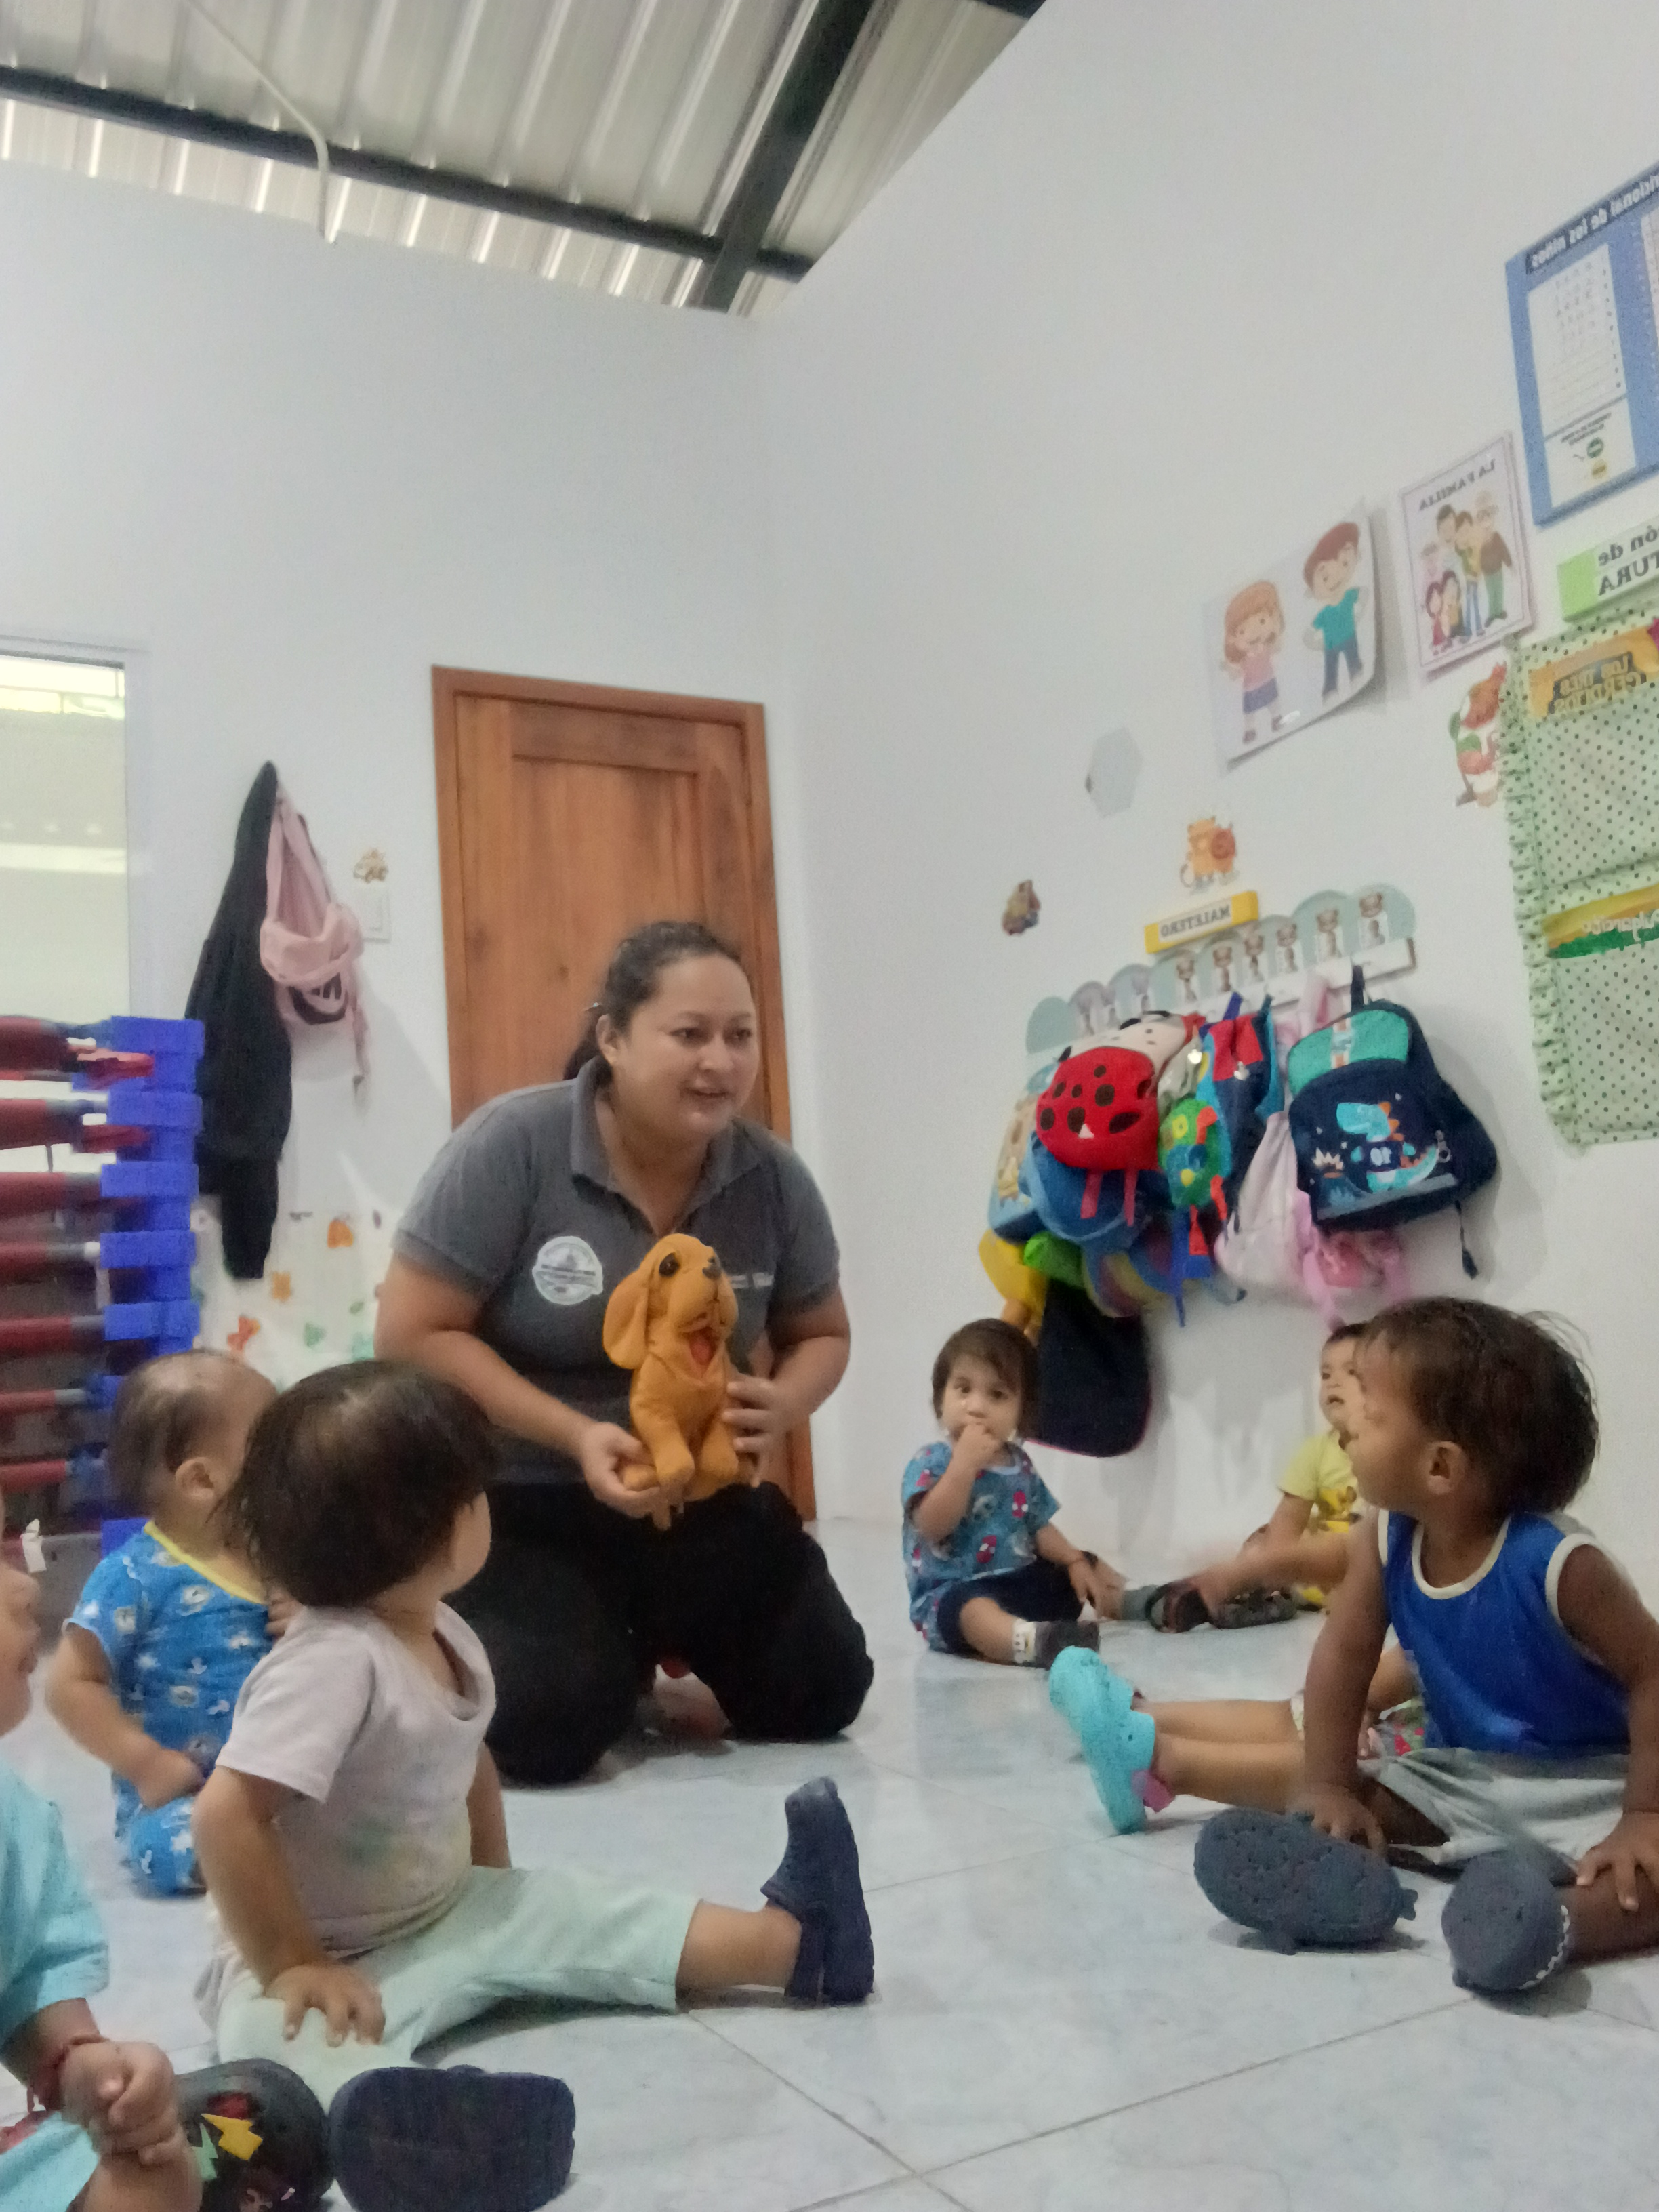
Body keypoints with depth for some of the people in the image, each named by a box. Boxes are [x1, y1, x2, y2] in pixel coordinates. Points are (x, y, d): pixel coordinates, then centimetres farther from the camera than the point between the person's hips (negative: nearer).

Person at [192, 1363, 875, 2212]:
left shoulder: (451, 1640, 0)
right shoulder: (331, 1661, -29)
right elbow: (226, 1818, -31)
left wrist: (497, 1898, 14)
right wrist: (290, 1966, -26)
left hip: (447, 1916, 9)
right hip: (320, 1955, -9)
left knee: (582, 1917, 2)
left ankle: (791, 1944, 9)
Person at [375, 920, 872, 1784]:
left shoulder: (774, 1178, -7)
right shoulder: (512, 1145, -20)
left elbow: (821, 1333, 8)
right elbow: (412, 1334, -18)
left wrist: (784, 1406, -16)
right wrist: (574, 1435, -26)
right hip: (517, 1499, -4)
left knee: (822, 1692, 0)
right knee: (546, 1726, -22)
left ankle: (648, 1639, 28)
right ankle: (604, 1649, 15)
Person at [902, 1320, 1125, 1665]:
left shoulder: (1019, 1464, 12)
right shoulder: (931, 1462, -9)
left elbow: (1039, 1527, 18)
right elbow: (932, 1527, -24)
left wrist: (1075, 1562, 2)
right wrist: (965, 1463, -29)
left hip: (1023, 1581, 9)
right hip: (951, 1593, -9)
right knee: (968, 1607, -40)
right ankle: (1031, 1641, -65)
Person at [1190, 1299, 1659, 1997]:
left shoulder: (1555, 1561, -29)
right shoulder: (1384, 1541, -13)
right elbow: (1342, 1659, -5)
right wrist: (1330, 1788, -8)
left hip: (1586, 1790, -5)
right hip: (1461, 1777, 5)